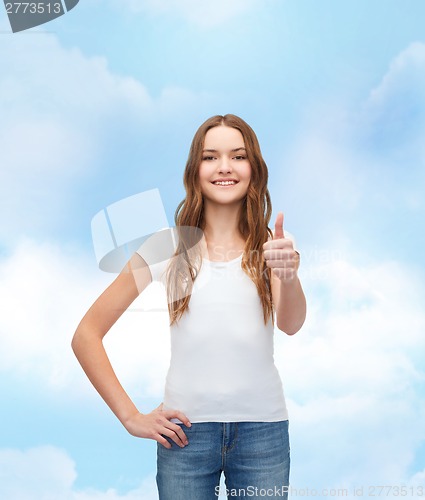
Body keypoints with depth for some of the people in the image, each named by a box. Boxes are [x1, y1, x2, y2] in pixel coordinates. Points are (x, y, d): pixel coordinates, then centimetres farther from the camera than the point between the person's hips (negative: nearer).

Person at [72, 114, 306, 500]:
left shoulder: (274, 247, -1)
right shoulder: (168, 248, -4)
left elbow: (291, 324, -20)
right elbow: (86, 336, -1)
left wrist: (288, 276, -40)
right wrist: (130, 416, -6)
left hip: (262, 428, 1)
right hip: (185, 429, 0)